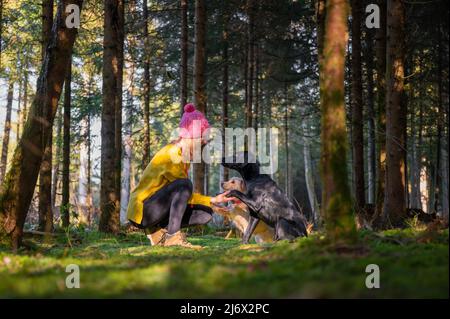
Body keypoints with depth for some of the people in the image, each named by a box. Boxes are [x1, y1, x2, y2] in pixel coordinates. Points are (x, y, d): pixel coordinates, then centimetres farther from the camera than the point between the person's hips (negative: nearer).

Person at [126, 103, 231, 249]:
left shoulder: (183, 154, 8)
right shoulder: (171, 153, -20)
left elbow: (185, 195, 5)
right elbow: (184, 192, -19)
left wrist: (212, 200, -5)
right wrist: (212, 201, -15)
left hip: (159, 208, 9)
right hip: (142, 210, -9)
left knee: (205, 213, -1)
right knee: (183, 185, -30)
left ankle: (159, 231, 3)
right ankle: (172, 236, -26)